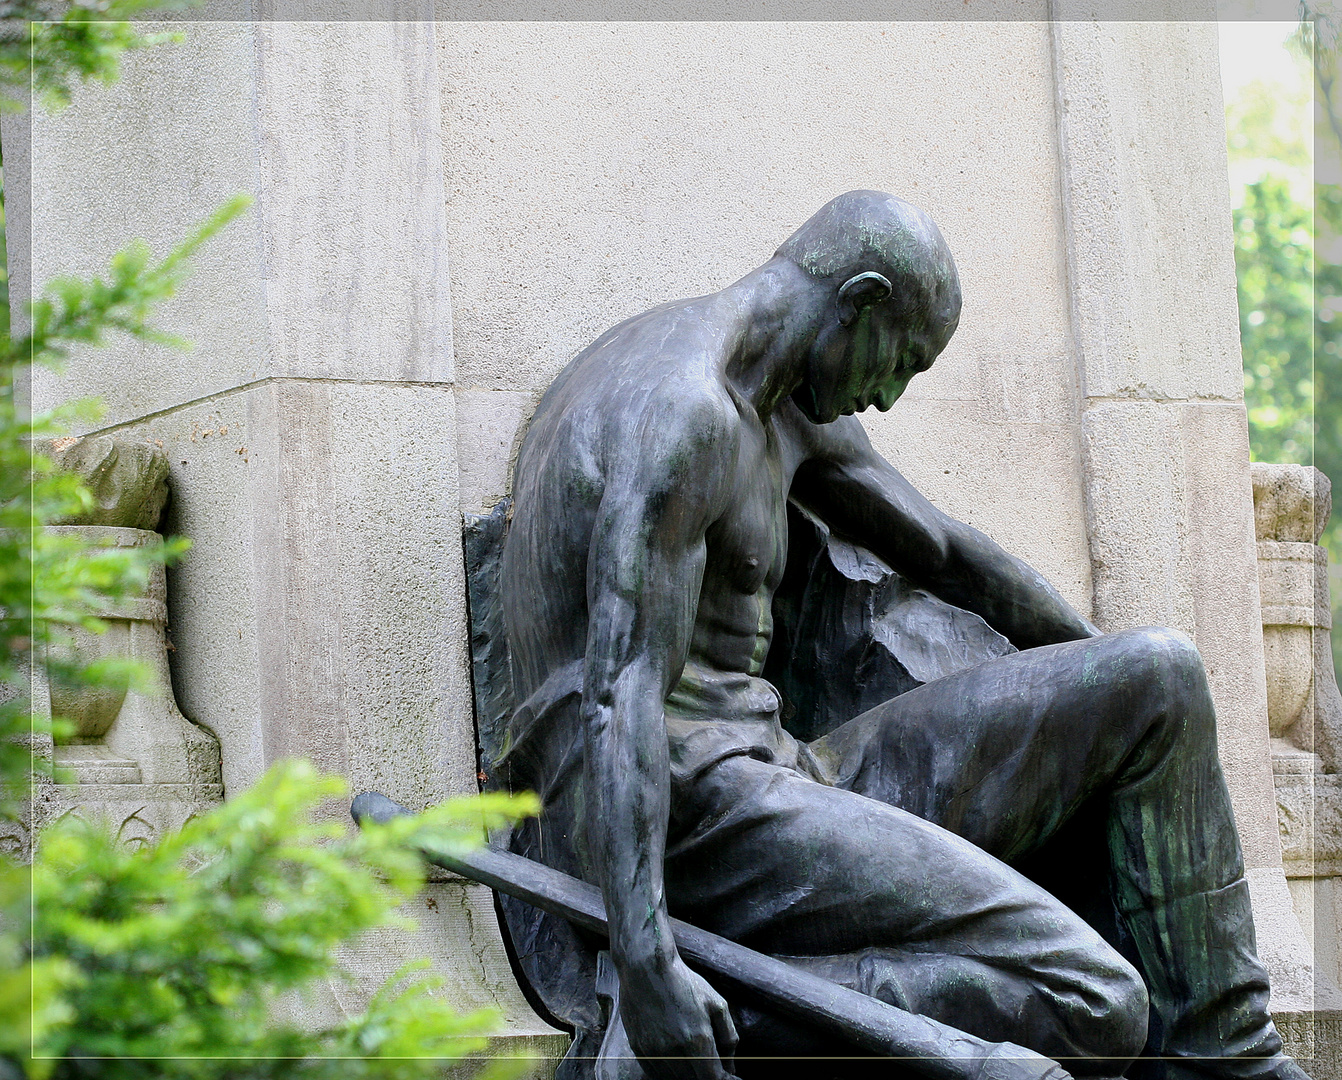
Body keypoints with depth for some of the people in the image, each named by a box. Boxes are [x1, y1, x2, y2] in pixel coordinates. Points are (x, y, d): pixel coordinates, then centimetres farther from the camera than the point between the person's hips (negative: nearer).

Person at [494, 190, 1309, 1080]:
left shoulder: (779, 405, 17)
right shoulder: (684, 412, -16)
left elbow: (949, 554, 28)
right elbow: (620, 692, -25)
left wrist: (1126, 691, 36)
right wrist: (647, 964, -34)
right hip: (681, 816, -10)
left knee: (1161, 678, 8)